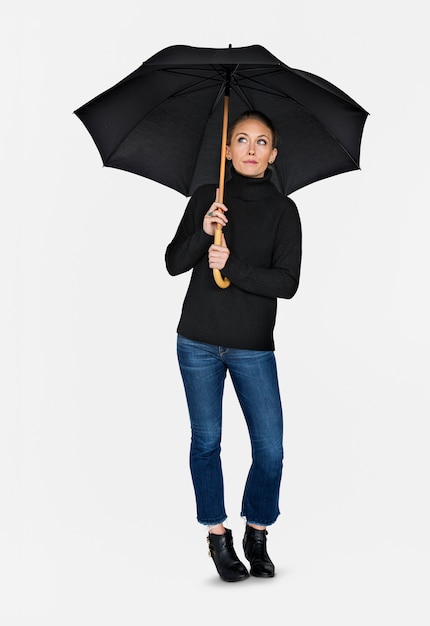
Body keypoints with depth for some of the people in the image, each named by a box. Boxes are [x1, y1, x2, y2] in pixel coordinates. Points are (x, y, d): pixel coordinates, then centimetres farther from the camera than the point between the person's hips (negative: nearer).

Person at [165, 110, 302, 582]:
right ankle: (217, 536, 19)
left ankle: (257, 533, 18)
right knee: (206, 440, 4)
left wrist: (232, 265, -19)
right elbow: (173, 264, 3)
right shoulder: (205, 199, 5)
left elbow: (287, 283, -7)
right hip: (199, 341, 1)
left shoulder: (283, 210, 1)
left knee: (271, 449, -4)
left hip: (253, 347, -1)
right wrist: (203, 232, -14)